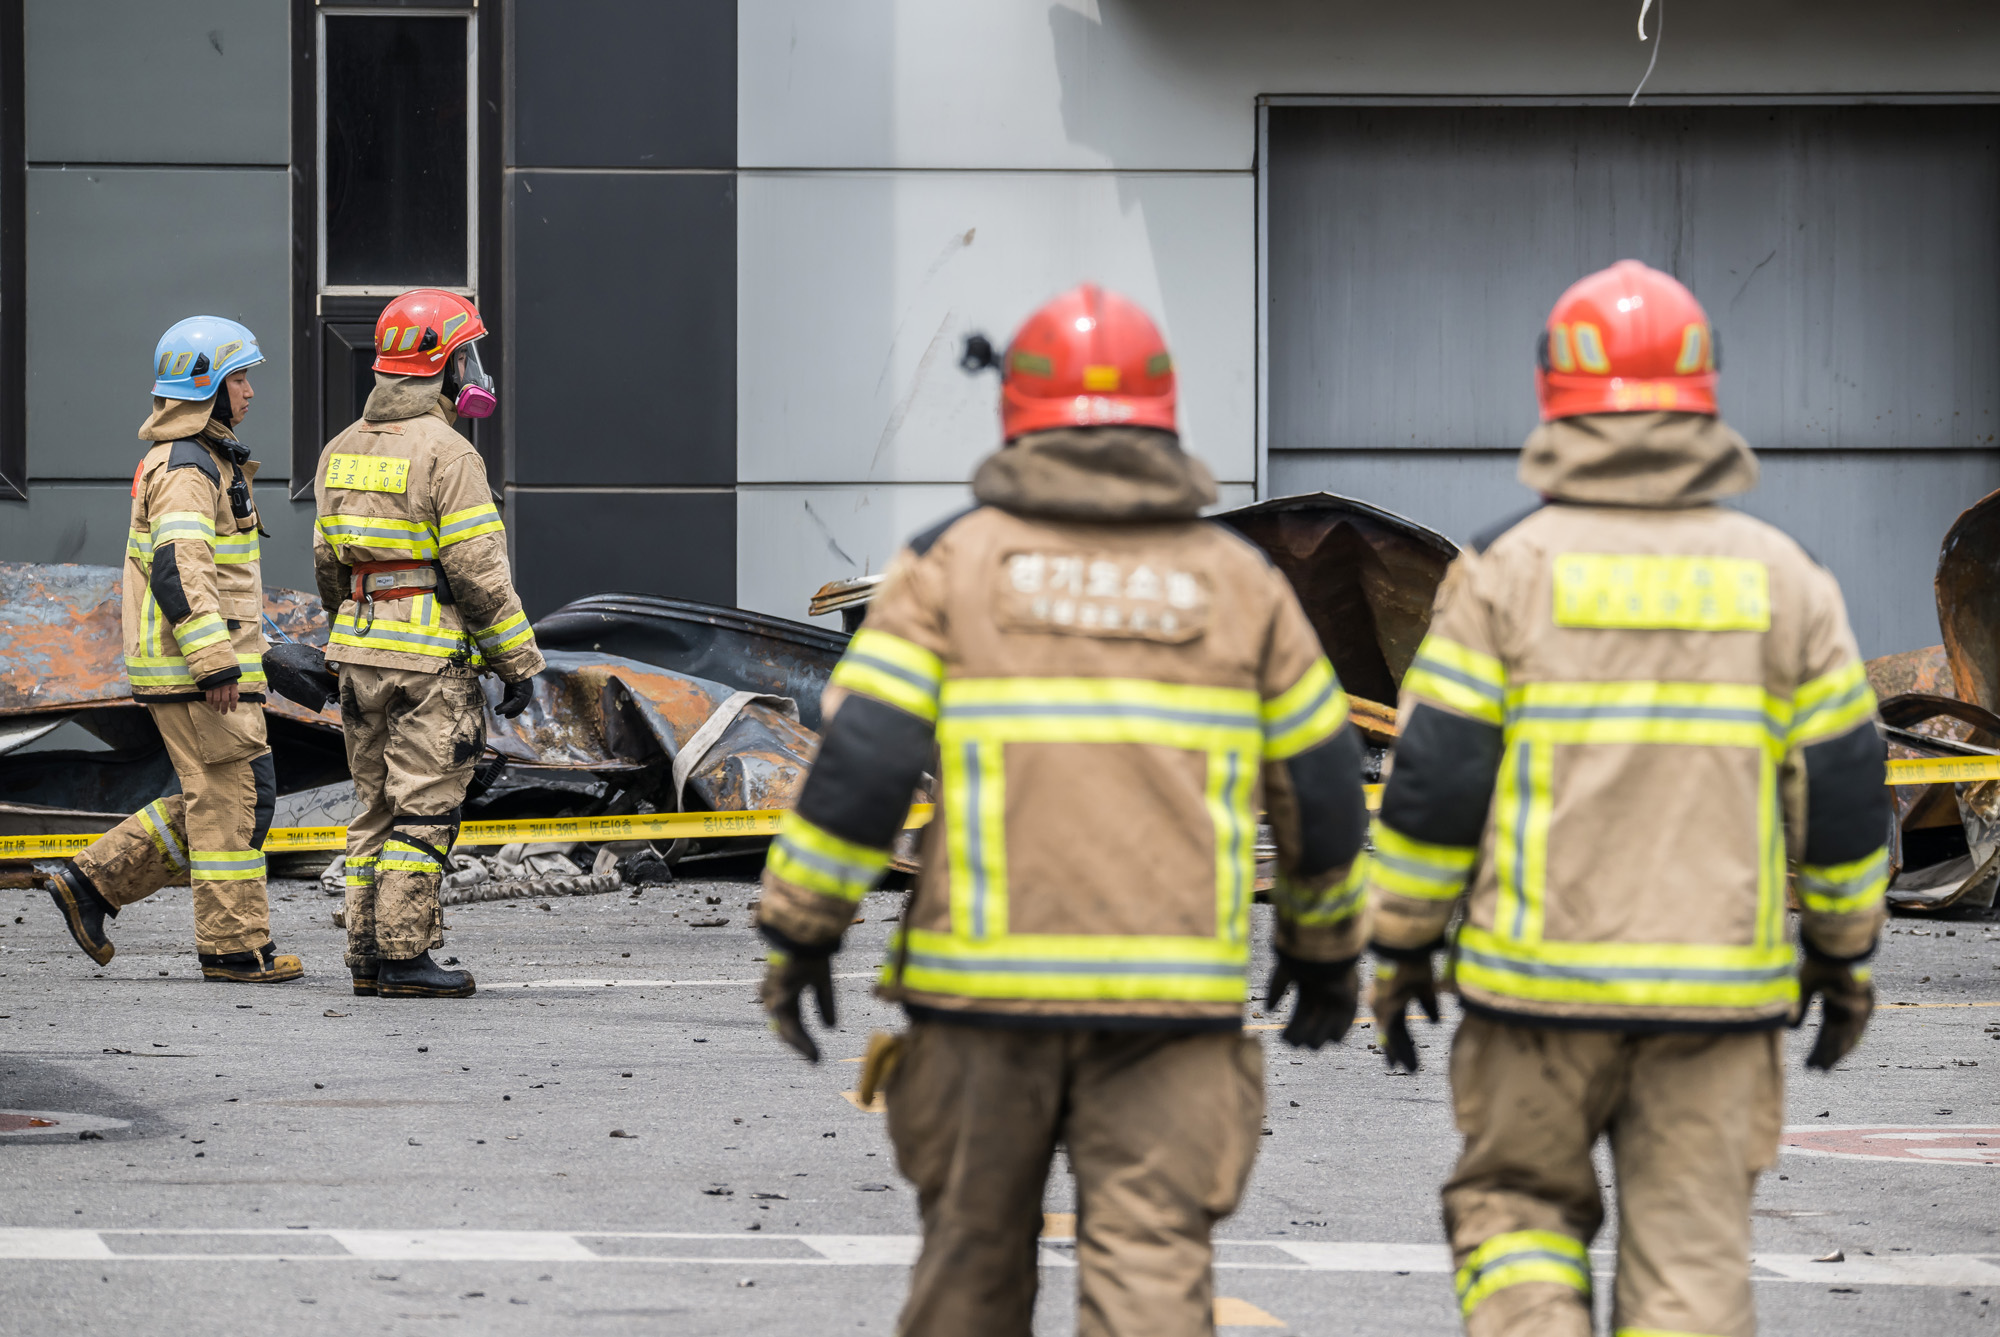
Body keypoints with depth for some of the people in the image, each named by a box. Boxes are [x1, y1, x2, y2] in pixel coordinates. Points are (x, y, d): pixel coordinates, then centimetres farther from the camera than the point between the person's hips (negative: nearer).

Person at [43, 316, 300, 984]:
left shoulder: (203, 460, 19)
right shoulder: (187, 469, -14)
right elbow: (179, 571, -25)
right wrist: (217, 664, -27)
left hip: (200, 665, 10)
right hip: (195, 671, -10)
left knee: (230, 799, 12)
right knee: (231, 798, -5)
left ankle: (93, 882, 14)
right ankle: (233, 946, -1)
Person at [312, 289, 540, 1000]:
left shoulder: (344, 449, 11)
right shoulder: (445, 453, -13)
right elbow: (478, 570, -15)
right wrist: (517, 662, -10)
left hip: (361, 651, 8)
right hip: (433, 655, -8)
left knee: (377, 806, 13)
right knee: (422, 809, -4)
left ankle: (367, 955, 13)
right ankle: (404, 958, -5)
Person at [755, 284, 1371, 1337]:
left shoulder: (953, 563, 1)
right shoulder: (1237, 580, 8)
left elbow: (862, 757, -6)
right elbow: (1320, 786, 12)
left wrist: (800, 932, 2)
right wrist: (1324, 948, 26)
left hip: (988, 976, 0)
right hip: (1176, 991, 0)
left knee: (973, 1250, 14)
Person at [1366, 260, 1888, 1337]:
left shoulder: (1506, 568, -5)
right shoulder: (1780, 578, 2)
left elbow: (1436, 778, -6)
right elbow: (1842, 789, 5)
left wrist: (1399, 948, 4)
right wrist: (1845, 953, 16)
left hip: (1540, 976, -1)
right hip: (1720, 985, 1)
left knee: (1514, 1206, 15)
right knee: (1691, 1249, 5)